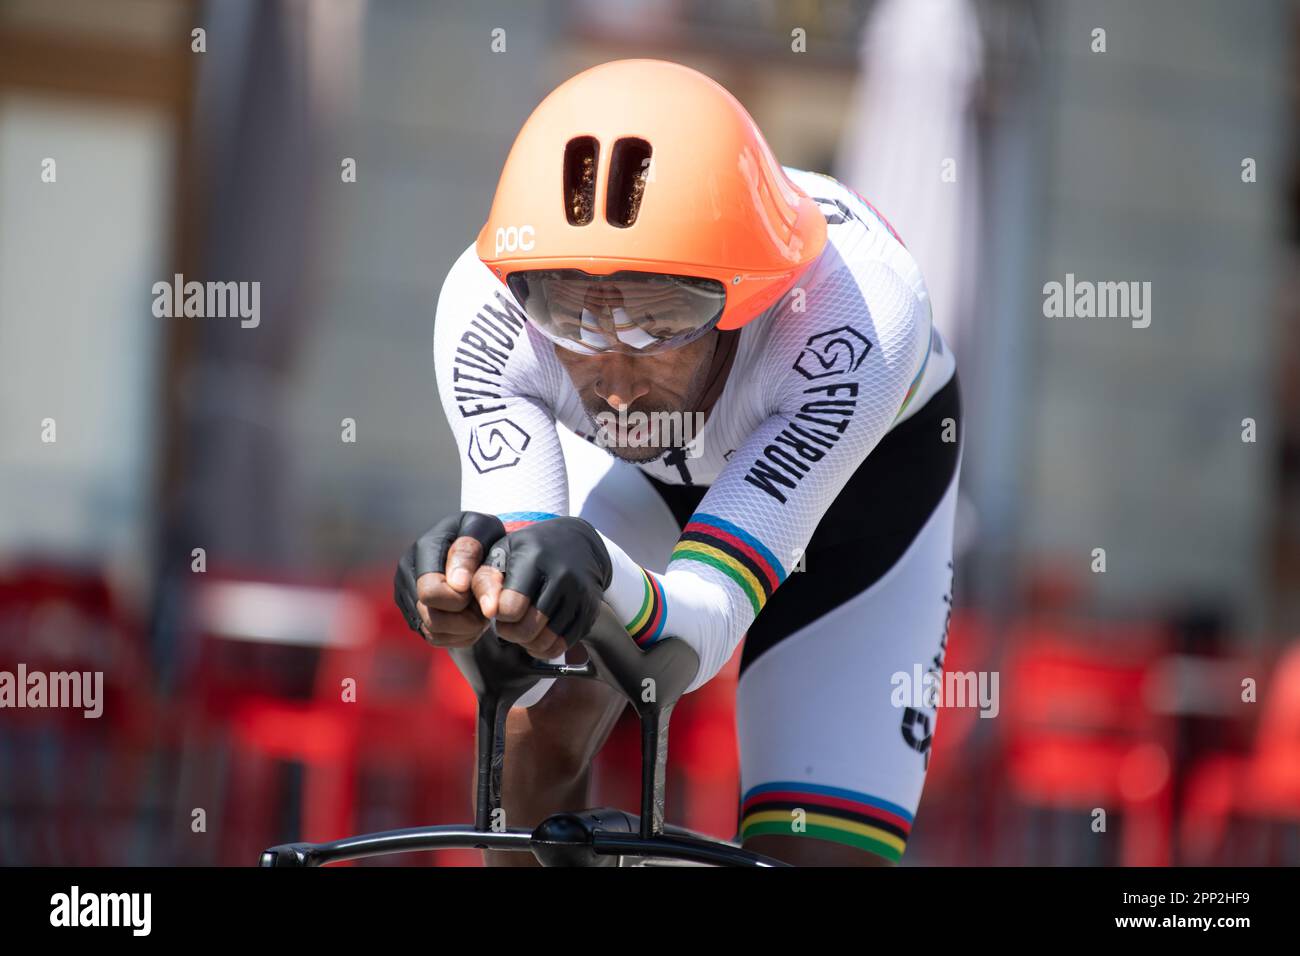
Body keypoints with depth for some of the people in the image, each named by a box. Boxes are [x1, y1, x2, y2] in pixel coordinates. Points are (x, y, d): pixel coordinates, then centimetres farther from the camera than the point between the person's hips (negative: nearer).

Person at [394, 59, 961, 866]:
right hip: (638, 468, 2)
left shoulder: (860, 313, -43)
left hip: (866, 463, -1)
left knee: (817, 853, -12)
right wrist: (466, 595, -63)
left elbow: (698, 630, -46)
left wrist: (593, 572, -67)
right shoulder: (486, 312, -36)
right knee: (536, 735, -22)